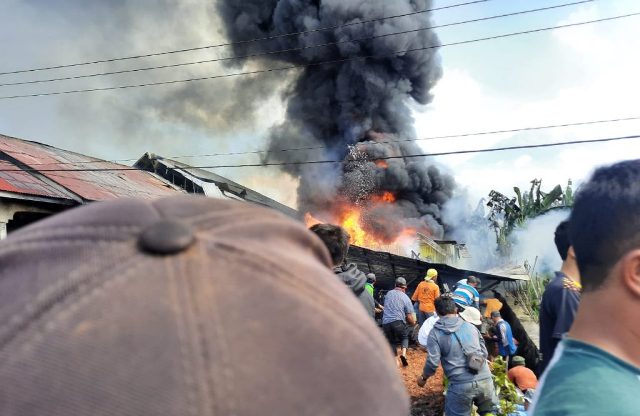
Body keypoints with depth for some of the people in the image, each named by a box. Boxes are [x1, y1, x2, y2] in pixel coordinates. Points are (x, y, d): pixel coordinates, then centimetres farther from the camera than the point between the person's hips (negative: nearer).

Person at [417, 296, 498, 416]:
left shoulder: (436, 332, 0)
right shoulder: (470, 326, 12)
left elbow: (433, 362, -6)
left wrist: (423, 377, 13)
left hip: (461, 385, -3)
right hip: (485, 380, 4)